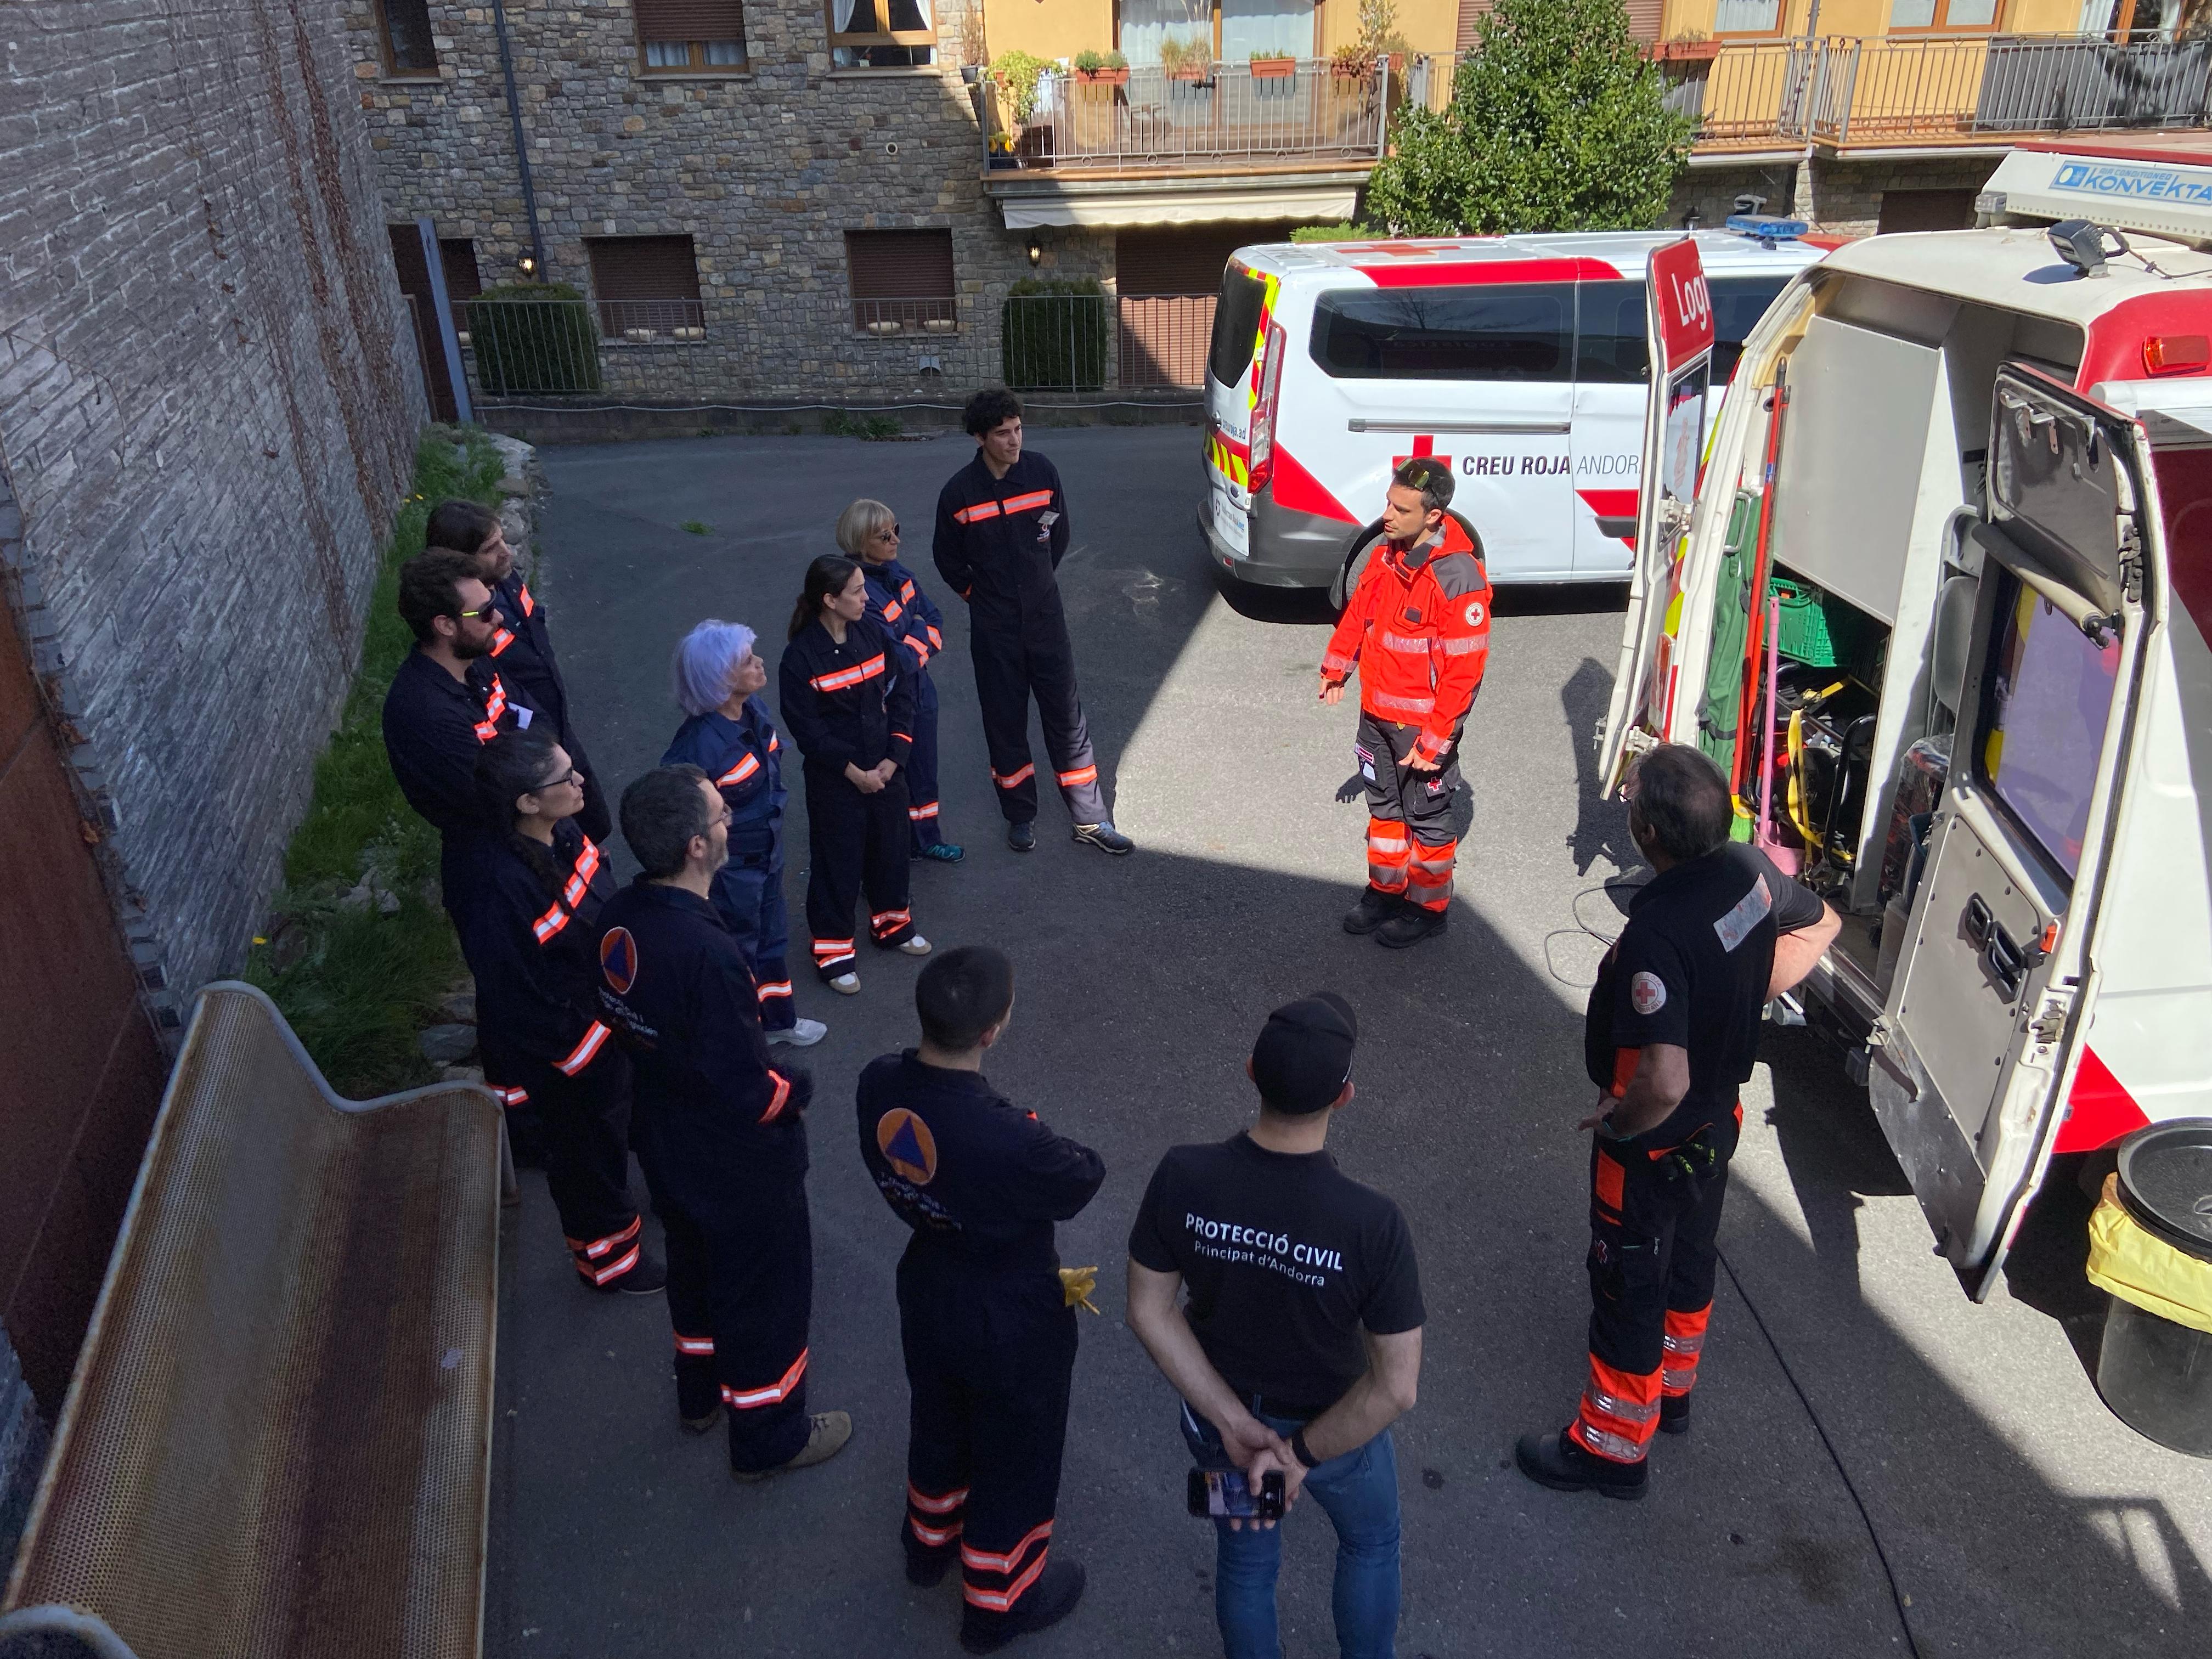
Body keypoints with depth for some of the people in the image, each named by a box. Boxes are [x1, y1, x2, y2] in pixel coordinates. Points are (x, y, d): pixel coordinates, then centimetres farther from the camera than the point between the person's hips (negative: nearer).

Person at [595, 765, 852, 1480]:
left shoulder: (620, 916, -12)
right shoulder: (708, 956, -37)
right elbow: (747, 1092, -30)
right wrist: (798, 1089, -11)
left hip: (665, 1144, 8)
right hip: (738, 1165, -8)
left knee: (695, 1266, 30)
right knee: (765, 1290, 16)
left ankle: (700, 1393, 54)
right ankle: (768, 1437, 37)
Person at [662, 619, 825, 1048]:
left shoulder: (753, 709, -8)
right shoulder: (701, 740, -34)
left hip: (768, 850, 8)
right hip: (730, 865, -8)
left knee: (772, 936, 26)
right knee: (737, 949, 14)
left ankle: (779, 1019, 48)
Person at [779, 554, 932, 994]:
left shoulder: (873, 635, -4)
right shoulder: (801, 657, -18)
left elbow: (900, 695, 0)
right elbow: (807, 730, -15)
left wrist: (893, 758, -9)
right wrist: (854, 772, -14)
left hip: (885, 770, 5)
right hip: (834, 779, -5)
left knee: (890, 847, 20)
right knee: (837, 862, 7)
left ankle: (890, 923, 43)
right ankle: (833, 949, 24)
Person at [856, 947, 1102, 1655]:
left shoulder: (879, 1085, -22)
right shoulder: (1009, 1140, -41)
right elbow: (1083, 1180, -20)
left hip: (926, 1291, 6)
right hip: (1013, 1322, -6)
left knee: (938, 1419, 33)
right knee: (1016, 1456, 21)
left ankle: (930, 1540, 60)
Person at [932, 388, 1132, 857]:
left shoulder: (1042, 471, -6)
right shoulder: (959, 493, -11)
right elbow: (947, 559, 5)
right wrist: (981, 594, 7)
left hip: (1045, 616, 1)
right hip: (993, 627, -1)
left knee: (1066, 714, 3)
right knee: (1005, 721, 9)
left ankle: (1091, 820, 11)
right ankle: (1021, 815, 25)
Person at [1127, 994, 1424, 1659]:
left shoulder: (1181, 1177, -28)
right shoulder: (1373, 1224, -35)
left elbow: (1150, 1311, -17)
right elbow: (1396, 1387, -28)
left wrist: (1233, 1423, -12)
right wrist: (1303, 1453, -16)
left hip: (1218, 1413, 2)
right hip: (1336, 1426, -2)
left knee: (1245, 1554, 31)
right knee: (1370, 1539, 32)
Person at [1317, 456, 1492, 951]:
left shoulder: (1458, 578, -26)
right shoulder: (1387, 552, -1)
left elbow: (1464, 671, -24)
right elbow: (1359, 611, 16)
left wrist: (1434, 741, -22)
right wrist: (1335, 668, 25)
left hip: (1423, 723, -7)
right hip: (1377, 711, 7)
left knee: (1426, 816, 10)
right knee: (1384, 804, 21)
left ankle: (1429, 908, 27)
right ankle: (1385, 891, 38)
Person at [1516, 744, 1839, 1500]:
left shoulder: (1656, 935, -38)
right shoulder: (1751, 870, -13)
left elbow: (1664, 1083, -43)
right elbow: (1820, 925, 9)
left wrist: (1616, 1124, -22)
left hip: (1652, 1142, -8)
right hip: (1719, 1120, 8)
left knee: (1628, 1285, 12)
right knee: (1689, 1256, 28)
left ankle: (1613, 1446, 32)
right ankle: (1672, 1389, 53)